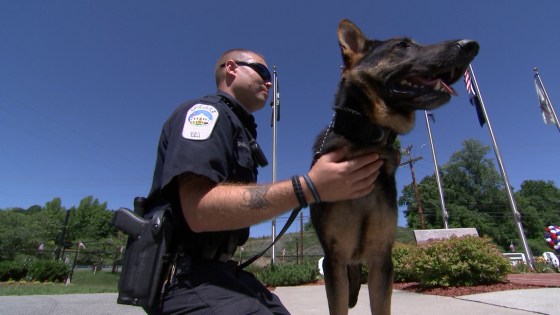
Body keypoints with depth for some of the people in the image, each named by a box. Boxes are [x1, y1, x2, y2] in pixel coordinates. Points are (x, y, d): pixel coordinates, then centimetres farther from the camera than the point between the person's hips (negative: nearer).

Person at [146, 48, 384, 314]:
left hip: (217, 270, 9)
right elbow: (199, 210, -26)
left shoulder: (237, 126, 19)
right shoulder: (206, 110, -10)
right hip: (185, 274, -9)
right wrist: (309, 187, -30)